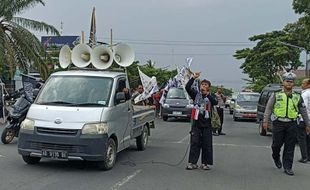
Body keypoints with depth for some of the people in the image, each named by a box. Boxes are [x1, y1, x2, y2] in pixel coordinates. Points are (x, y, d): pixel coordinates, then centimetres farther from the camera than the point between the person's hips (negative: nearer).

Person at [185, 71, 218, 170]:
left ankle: (204, 163, 12)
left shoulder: (211, 96, 5)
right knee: (194, 143, 0)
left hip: (207, 124, 0)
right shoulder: (196, 94, 7)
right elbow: (187, 88, -7)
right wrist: (193, 78, -14)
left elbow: (215, 102, -17)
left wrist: (207, 94, -28)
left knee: (207, 145, 3)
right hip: (196, 122, 0)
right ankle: (192, 163, 5)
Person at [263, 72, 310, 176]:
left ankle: (287, 167, 7)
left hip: (292, 124, 1)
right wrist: (265, 121, -3)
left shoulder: (297, 97, 9)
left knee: (290, 147, 0)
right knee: (277, 144, 4)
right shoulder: (276, 95, 4)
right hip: (278, 123, -1)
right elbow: (268, 108, 4)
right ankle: (276, 157, 35)